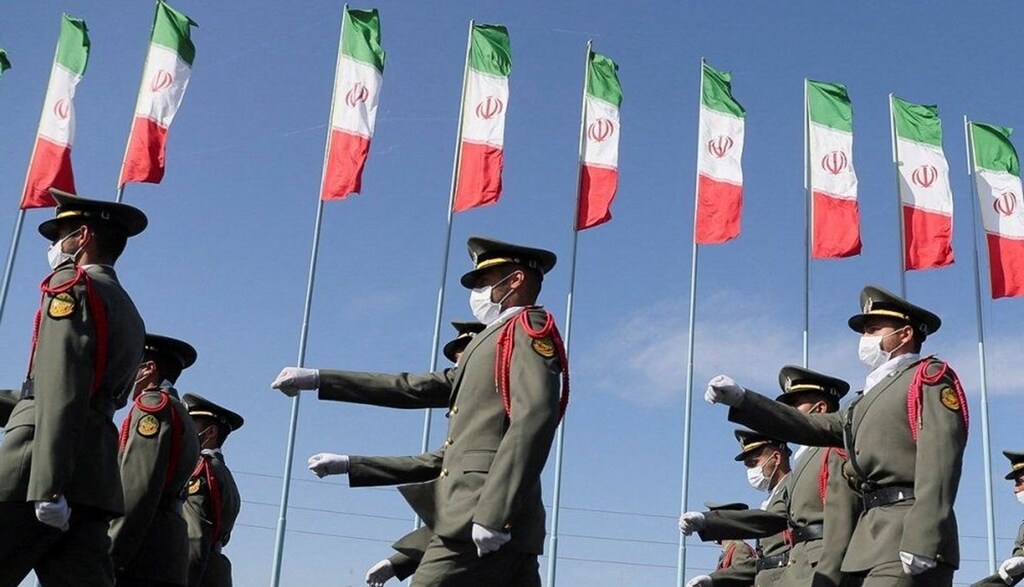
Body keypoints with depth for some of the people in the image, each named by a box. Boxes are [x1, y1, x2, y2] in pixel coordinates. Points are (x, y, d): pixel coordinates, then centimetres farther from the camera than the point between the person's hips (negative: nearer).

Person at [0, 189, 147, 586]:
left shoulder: (72, 285, 0)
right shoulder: (128, 312, 25)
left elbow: (61, 388, -13)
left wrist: (47, 486, -21)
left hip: (37, 469, -8)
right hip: (96, 479, 8)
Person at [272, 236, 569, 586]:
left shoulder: (528, 327, -1)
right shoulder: (494, 343, 27)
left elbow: (534, 418, -16)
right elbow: (415, 388, 28)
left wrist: (493, 514, -23)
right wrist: (317, 379, 27)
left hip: (484, 520, -9)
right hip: (506, 528, 9)